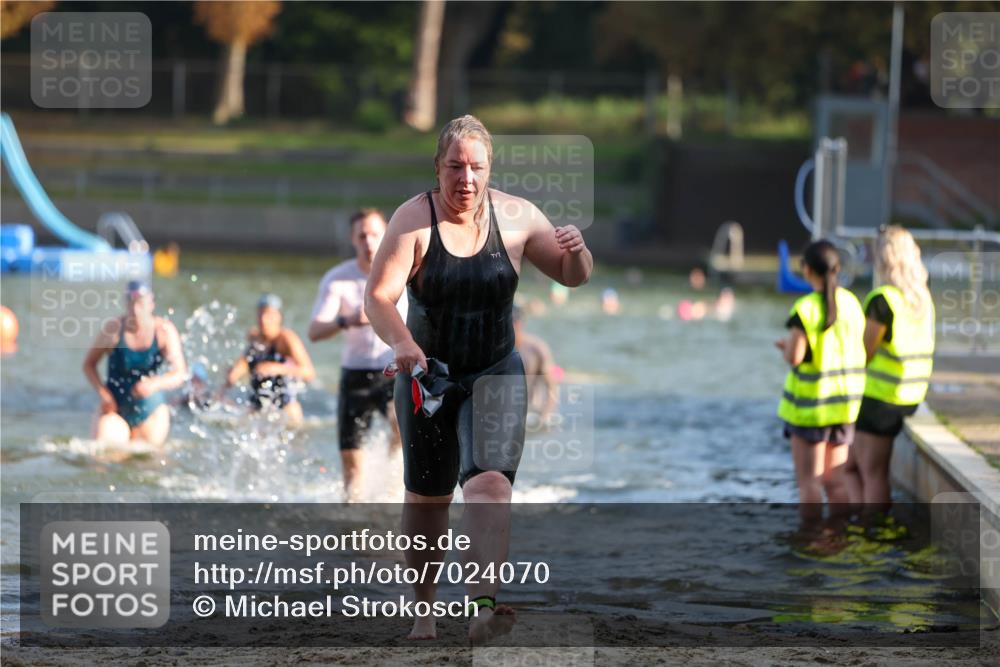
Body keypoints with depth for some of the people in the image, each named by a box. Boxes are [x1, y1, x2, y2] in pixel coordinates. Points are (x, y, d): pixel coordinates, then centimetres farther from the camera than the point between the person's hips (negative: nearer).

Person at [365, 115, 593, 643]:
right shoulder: (414, 220, -11)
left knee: (490, 480, -21)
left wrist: (576, 252, -16)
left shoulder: (516, 217, -4)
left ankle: (483, 607, -35)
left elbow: (572, 277, 8)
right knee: (427, 497, 10)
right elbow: (378, 296, -19)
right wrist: (401, 342, -38)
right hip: (427, 373, 0)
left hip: (496, 373, 0)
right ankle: (424, 608, 30)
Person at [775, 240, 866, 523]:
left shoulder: (806, 309, -16)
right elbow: (858, 349, 6)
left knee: (808, 480, 4)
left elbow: (795, 357, -20)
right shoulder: (851, 303, 1)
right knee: (835, 478, 13)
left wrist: (787, 345, 3)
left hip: (810, 404, -5)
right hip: (845, 403, 5)